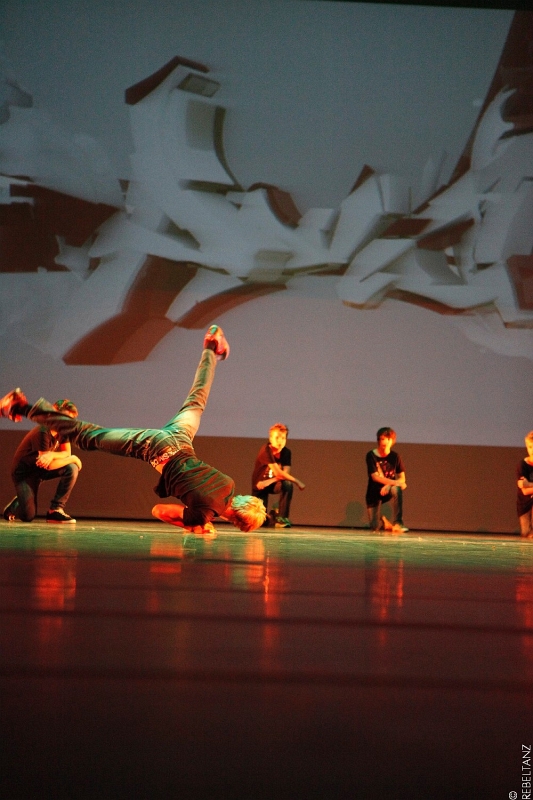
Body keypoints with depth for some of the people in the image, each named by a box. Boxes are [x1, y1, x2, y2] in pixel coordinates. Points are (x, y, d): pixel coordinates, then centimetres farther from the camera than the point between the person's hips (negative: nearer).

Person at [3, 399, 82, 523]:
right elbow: (49, 466, -32)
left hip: (41, 469, 7)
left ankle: (56, 509, -13)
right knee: (28, 516, -17)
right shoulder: (42, 433, -30)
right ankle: (14, 505, 20)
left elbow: (66, 453, -10)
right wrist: (73, 458, -22)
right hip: (24, 472, -7)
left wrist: (52, 455, -31)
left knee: (72, 469, -21)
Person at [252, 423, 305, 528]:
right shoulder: (266, 451, -25)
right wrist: (297, 482, -29)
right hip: (260, 486, -4)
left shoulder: (286, 452, -8)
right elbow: (278, 473, -30)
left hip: (273, 484, 4)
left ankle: (281, 517, -18)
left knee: (288, 485, -32)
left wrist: (269, 481, -30)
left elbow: (285, 473, -16)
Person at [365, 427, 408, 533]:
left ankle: (397, 522, -27)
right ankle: (383, 521, 28)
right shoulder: (371, 455, -12)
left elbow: (402, 478, -9)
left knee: (396, 489, -37)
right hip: (374, 493, -1)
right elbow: (375, 477, -20)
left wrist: (388, 485, -28)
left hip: (387, 490, 1)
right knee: (375, 527, -10)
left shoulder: (395, 456, -5)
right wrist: (394, 482, -33)